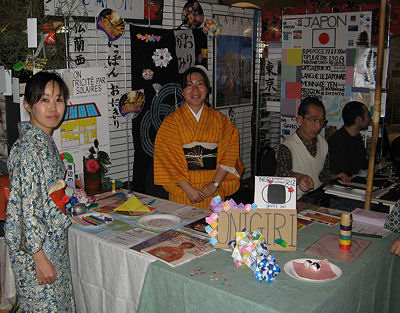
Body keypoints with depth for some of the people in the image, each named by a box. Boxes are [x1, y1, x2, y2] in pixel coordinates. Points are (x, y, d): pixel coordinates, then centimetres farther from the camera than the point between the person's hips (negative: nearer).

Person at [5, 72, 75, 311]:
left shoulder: (45, 141, 5)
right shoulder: (29, 149, -23)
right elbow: (24, 207, -24)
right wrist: (40, 259, -21)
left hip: (55, 244, 9)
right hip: (37, 249, -9)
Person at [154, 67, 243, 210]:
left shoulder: (220, 119, 8)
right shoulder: (171, 121, 2)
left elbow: (228, 154, 1)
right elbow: (170, 158, -6)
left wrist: (215, 184, -11)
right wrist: (188, 188, -15)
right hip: (182, 190, -1)